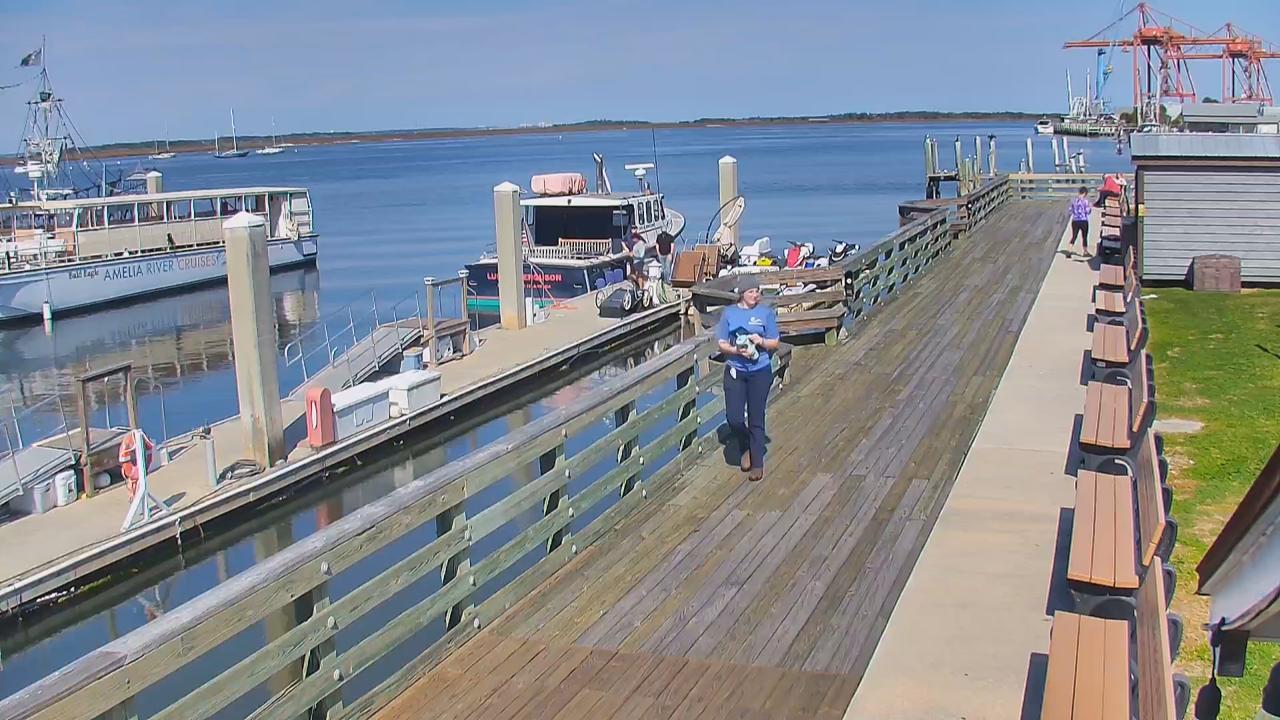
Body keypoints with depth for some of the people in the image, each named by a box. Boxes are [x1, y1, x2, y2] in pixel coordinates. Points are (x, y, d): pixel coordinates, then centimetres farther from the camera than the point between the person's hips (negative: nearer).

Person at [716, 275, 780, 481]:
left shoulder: (766, 313, -3)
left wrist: (761, 341, -19)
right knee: (734, 418, -6)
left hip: (760, 372, -1)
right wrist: (738, 350, -18)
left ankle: (757, 464, 15)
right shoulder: (729, 313, 0)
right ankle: (745, 447, 26)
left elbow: (775, 344, 2)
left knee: (756, 418, 3)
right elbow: (722, 344, 1)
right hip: (735, 371, 1)